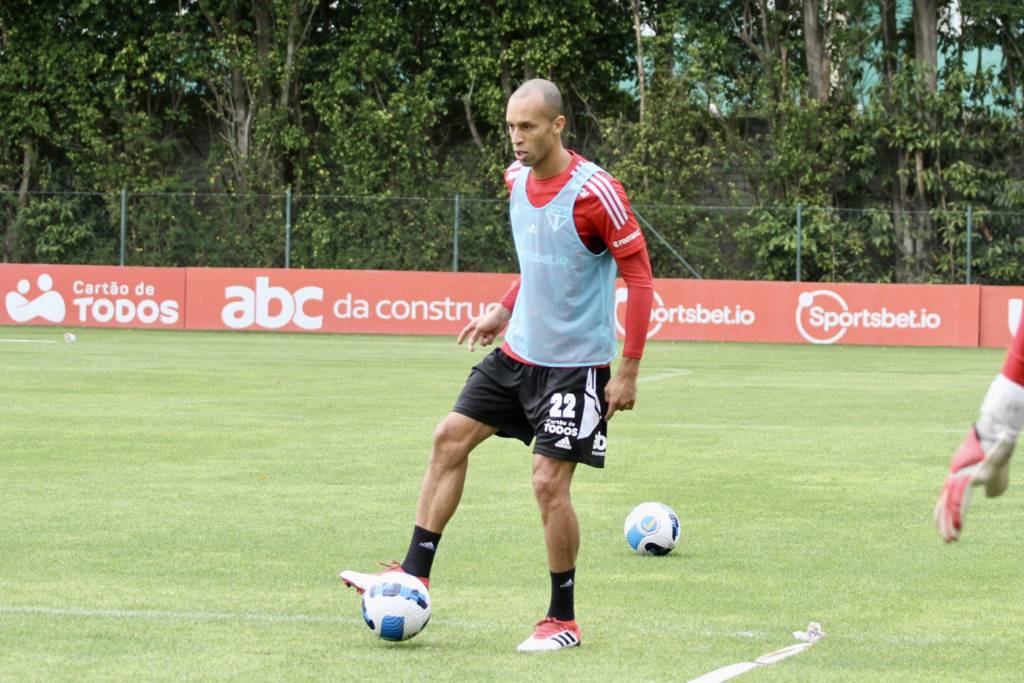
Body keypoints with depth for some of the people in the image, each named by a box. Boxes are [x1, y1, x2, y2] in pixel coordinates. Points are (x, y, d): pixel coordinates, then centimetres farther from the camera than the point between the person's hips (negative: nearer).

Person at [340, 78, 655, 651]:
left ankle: (564, 620, 6)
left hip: (576, 362, -8)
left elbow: (639, 276, -16)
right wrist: (504, 311, 15)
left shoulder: (595, 192, -20)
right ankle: (415, 577, 11)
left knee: (550, 482, -9)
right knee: (451, 437, 4)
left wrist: (629, 372, -17)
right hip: (519, 351, 8)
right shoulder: (517, 178, 3)